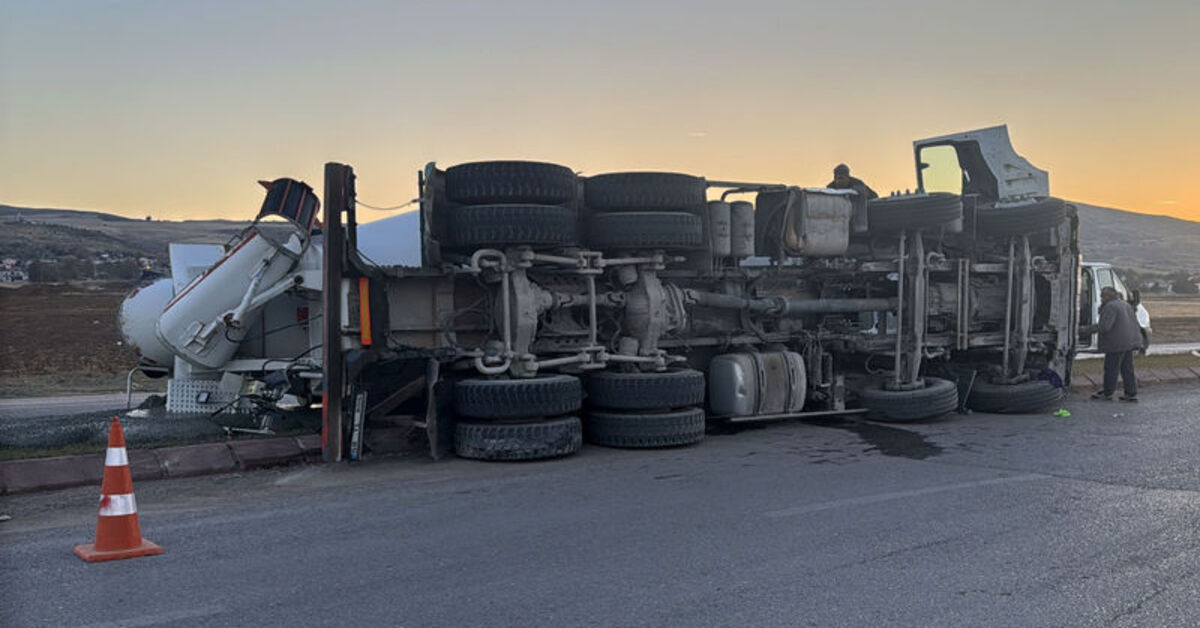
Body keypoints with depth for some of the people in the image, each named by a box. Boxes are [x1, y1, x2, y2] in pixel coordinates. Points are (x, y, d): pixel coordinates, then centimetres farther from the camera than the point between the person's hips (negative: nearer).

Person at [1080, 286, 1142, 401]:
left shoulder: (1110, 307, -14)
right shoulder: (1126, 305, 18)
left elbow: (1104, 326, -22)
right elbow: (1135, 324, 21)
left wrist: (1086, 329, -16)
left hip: (1117, 344, -9)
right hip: (1130, 342, 10)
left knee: (1111, 369, -1)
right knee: (1127, 369, 13)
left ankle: (1107, 393, 6)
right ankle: (1131, 393, 13)